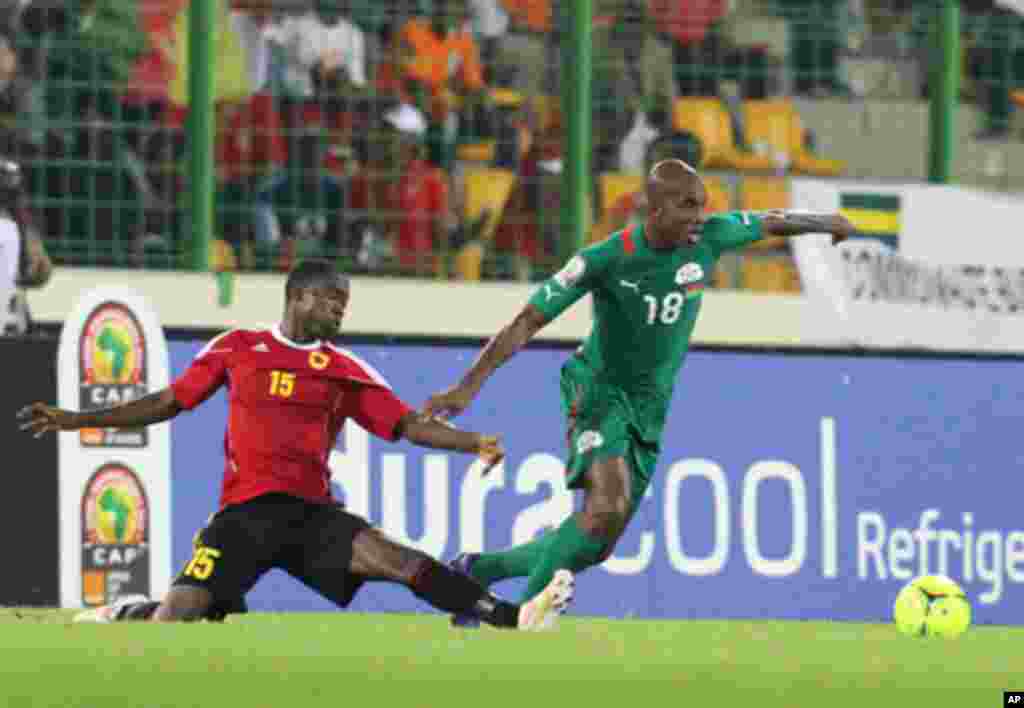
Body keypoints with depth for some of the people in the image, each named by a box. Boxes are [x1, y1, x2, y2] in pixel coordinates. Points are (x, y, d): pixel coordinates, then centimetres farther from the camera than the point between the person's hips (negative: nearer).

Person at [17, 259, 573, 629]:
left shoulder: (346, 372, 11)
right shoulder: (237, 349, 8)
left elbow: (408, 425, 7)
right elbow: (167, 404, 13)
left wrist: (473, 443, -10)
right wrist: (75, 421, 9)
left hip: (311, 511, 1)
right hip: (246, 509, -1)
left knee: (399, 560, -22)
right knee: (179, 616, -17)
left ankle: (512, 619, -30)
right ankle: (120, 617, 18)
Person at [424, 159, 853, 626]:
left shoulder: (709, 238, -7)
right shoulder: (604, 260, -19)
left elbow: (772, 222, 13)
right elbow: (529, 321, -19)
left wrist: (826, 223, 31)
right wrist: (471, 385, -28)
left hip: (649, 411, 6)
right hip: (600, 393, -6)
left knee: (595, 547, 3)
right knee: (608, 505, -32)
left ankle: (479, 570, 23)